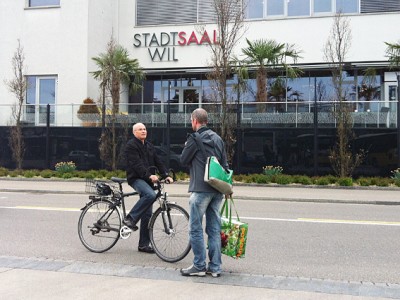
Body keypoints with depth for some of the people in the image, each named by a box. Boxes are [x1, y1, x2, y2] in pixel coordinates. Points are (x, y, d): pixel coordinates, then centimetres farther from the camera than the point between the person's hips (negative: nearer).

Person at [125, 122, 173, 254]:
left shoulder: (149, 146, 19)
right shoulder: (131, 145, -6)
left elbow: (158, 162, 13)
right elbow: (137, 164, -19)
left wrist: (166, 175, -2)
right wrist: (149, 175, -31)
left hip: (148, 181, 7)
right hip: (136, 178, -7)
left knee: (147, 214, 4)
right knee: (151, 195, -35)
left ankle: (144, 244, 9)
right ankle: (130, 218, -21)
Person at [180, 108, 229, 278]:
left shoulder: (195, 138, -9)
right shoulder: (217, 138, 12)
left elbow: (183, 160, 0)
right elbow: (225, 164, 14)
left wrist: (187, 146, 18)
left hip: (200, 189, -7)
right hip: (217, 190, 7)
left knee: (195, 228, 2)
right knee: (214, 229, 10)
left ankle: (199, 266, 5)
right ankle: (215, 267, 13)